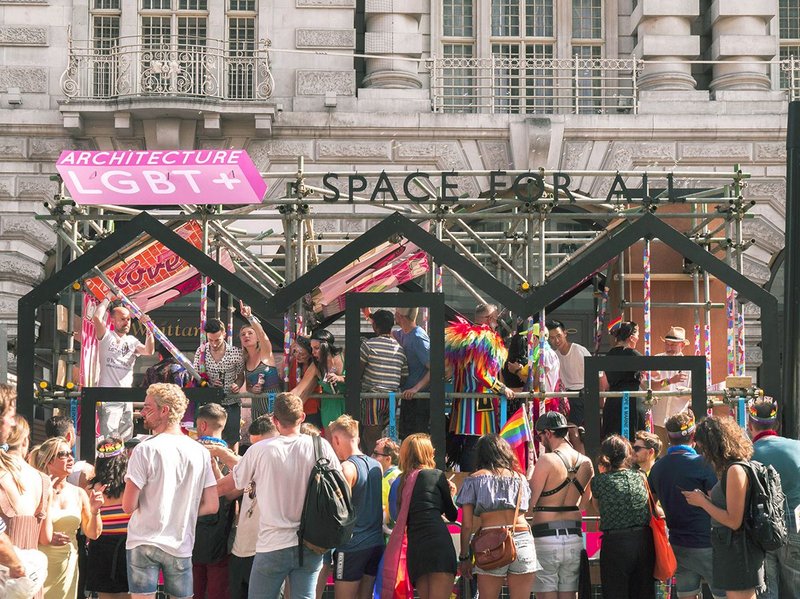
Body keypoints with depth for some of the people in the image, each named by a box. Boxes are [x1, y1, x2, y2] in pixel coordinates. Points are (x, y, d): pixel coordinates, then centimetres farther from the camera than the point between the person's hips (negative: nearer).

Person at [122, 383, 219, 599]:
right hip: (181, 545, 4)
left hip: (143, 542, -3)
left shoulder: (145, 450, -10)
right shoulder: (200, 452, 3)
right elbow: (211, 506, 4)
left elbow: (128, 506, -11)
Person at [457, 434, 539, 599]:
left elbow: (467, 525, 5)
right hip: (523, 540, 2)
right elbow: (525, 510, 14)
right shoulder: (519, 477, 18)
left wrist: (464, 557, 10)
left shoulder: (473, 480, 9)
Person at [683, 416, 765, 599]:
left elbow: (734, 521, -19)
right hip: (727, 548, 10)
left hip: (737, 550, -10)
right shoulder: (730, 469, 12)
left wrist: (702, 502, -11)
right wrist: (705, 497, 9)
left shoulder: (735, 470, -16)